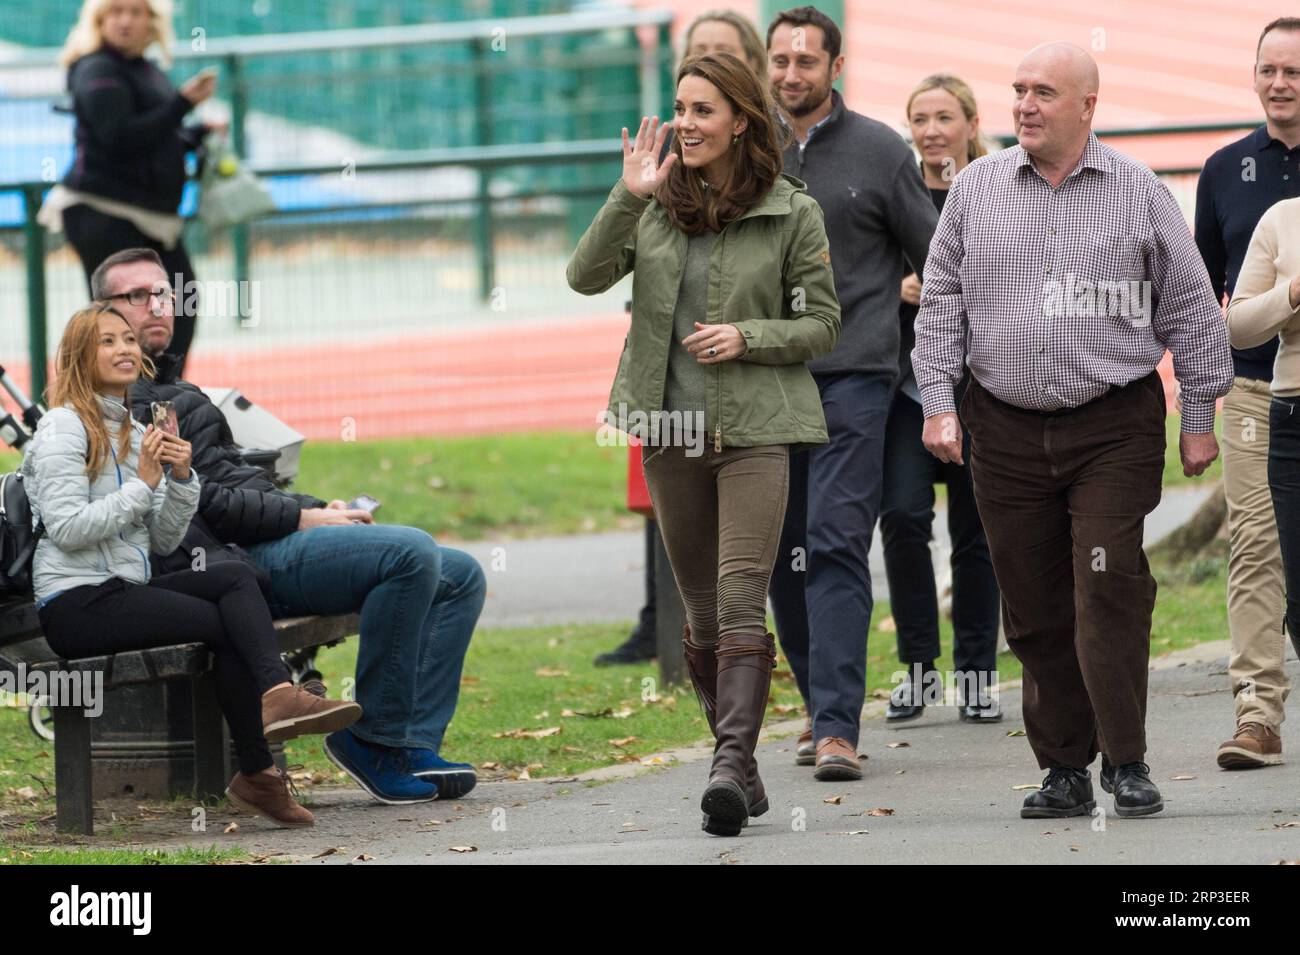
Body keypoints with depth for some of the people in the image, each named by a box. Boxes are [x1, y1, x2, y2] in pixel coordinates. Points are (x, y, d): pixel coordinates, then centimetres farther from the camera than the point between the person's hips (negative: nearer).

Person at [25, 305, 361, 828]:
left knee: (234, 577, -18)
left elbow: (164, 541, 15)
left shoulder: (133, 431, 20)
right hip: (77, 603, -8)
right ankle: (257, 773, -13)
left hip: (125, 589, 8)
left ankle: (277, 694, -38)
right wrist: (142, 484, -15)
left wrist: (181, 479, -2)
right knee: (227, 625, -18)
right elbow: (66, 529, -17)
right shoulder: (64, 427, -5)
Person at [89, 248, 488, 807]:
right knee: (412, 551, -27)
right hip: (230, 561, -11)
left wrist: (319, 509, 9)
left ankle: (412, 745, -9)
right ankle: (374, 737, -21)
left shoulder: (168, 393, 30)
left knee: (460, 577, 4)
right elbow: (196, 502, -15)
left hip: (274, 549, 11)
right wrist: (303, 519, -12)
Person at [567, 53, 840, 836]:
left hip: (756, 427, -4)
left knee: (741, 597, -17)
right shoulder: (659, 206, 6)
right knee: (702, 610, 9)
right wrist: (629, 197, -18)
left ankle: (732, 764, -24)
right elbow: (587, 276, -6)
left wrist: (747, 337, -14)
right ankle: (741, 767, 19)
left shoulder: (791, 212, -2)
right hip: (672, 430, 4)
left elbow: (822, 325, 2)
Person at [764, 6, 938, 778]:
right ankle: (822, 705, 23)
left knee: (836, 546, -13)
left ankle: (837, 728, -19)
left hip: (853, 375, -4)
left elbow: (937, 256, 8)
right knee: (782, 552, 8)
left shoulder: (880, 151, 2)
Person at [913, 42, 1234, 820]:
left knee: (1110, 590, -13)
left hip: (1116, 429, -3)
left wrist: (1200, 416, 5)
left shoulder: (1139, 193, 2)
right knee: (1034, 608, 3)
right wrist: (938, 404, 1)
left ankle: (1127, 761, -5)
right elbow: (943, 304, 11)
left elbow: (1190, 310, 6)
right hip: (1006, 429, 3)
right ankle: (1064, 770, 11)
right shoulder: (976, 190, 8)